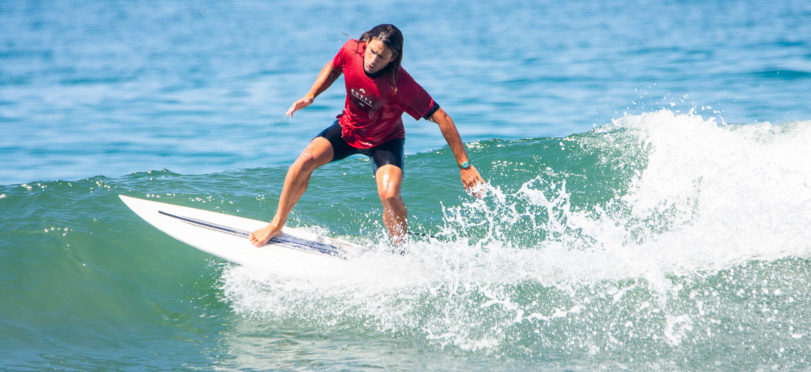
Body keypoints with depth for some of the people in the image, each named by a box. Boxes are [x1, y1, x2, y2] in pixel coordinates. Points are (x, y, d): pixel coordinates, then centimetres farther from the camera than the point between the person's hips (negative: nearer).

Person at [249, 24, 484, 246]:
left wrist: (464, 165, -28)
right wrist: (310, 96, -10)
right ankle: (277, 225, 0)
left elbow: (440, 118, -29)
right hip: (348, 128, 3)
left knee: (389, 195, -27)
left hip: (385, 140, -3)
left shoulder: (401, 83, -34)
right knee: (307, 159, -20)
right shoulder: (351, 50, -23)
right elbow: (333, 67, 4)